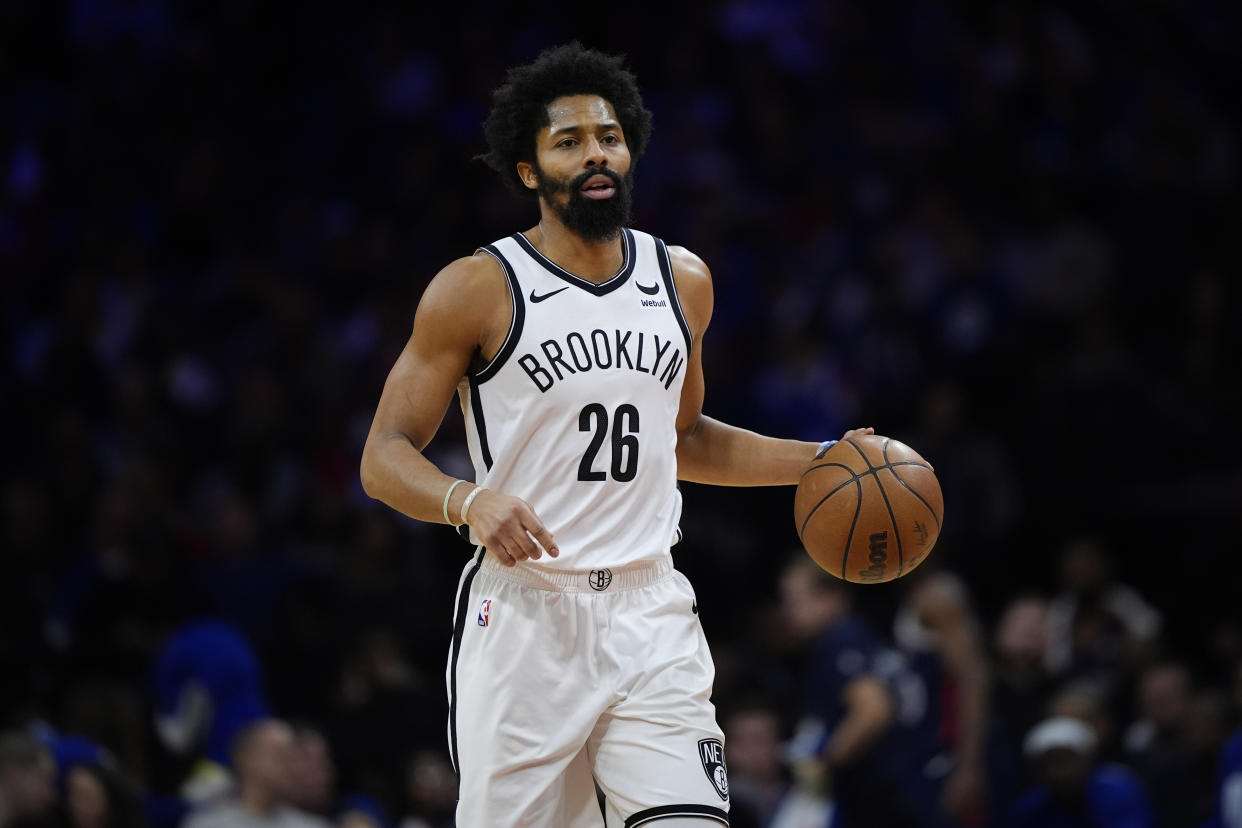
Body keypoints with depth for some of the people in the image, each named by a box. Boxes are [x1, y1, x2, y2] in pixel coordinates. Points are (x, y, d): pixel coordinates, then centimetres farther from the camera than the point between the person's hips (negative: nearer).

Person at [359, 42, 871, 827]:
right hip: (523, 615, -3)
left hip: (648, 614, 3)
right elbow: (385, 458, -5)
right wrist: (469, 502, -25)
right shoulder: (476, 291, -4)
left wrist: (817, 462, 15)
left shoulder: (683, 281, 11)